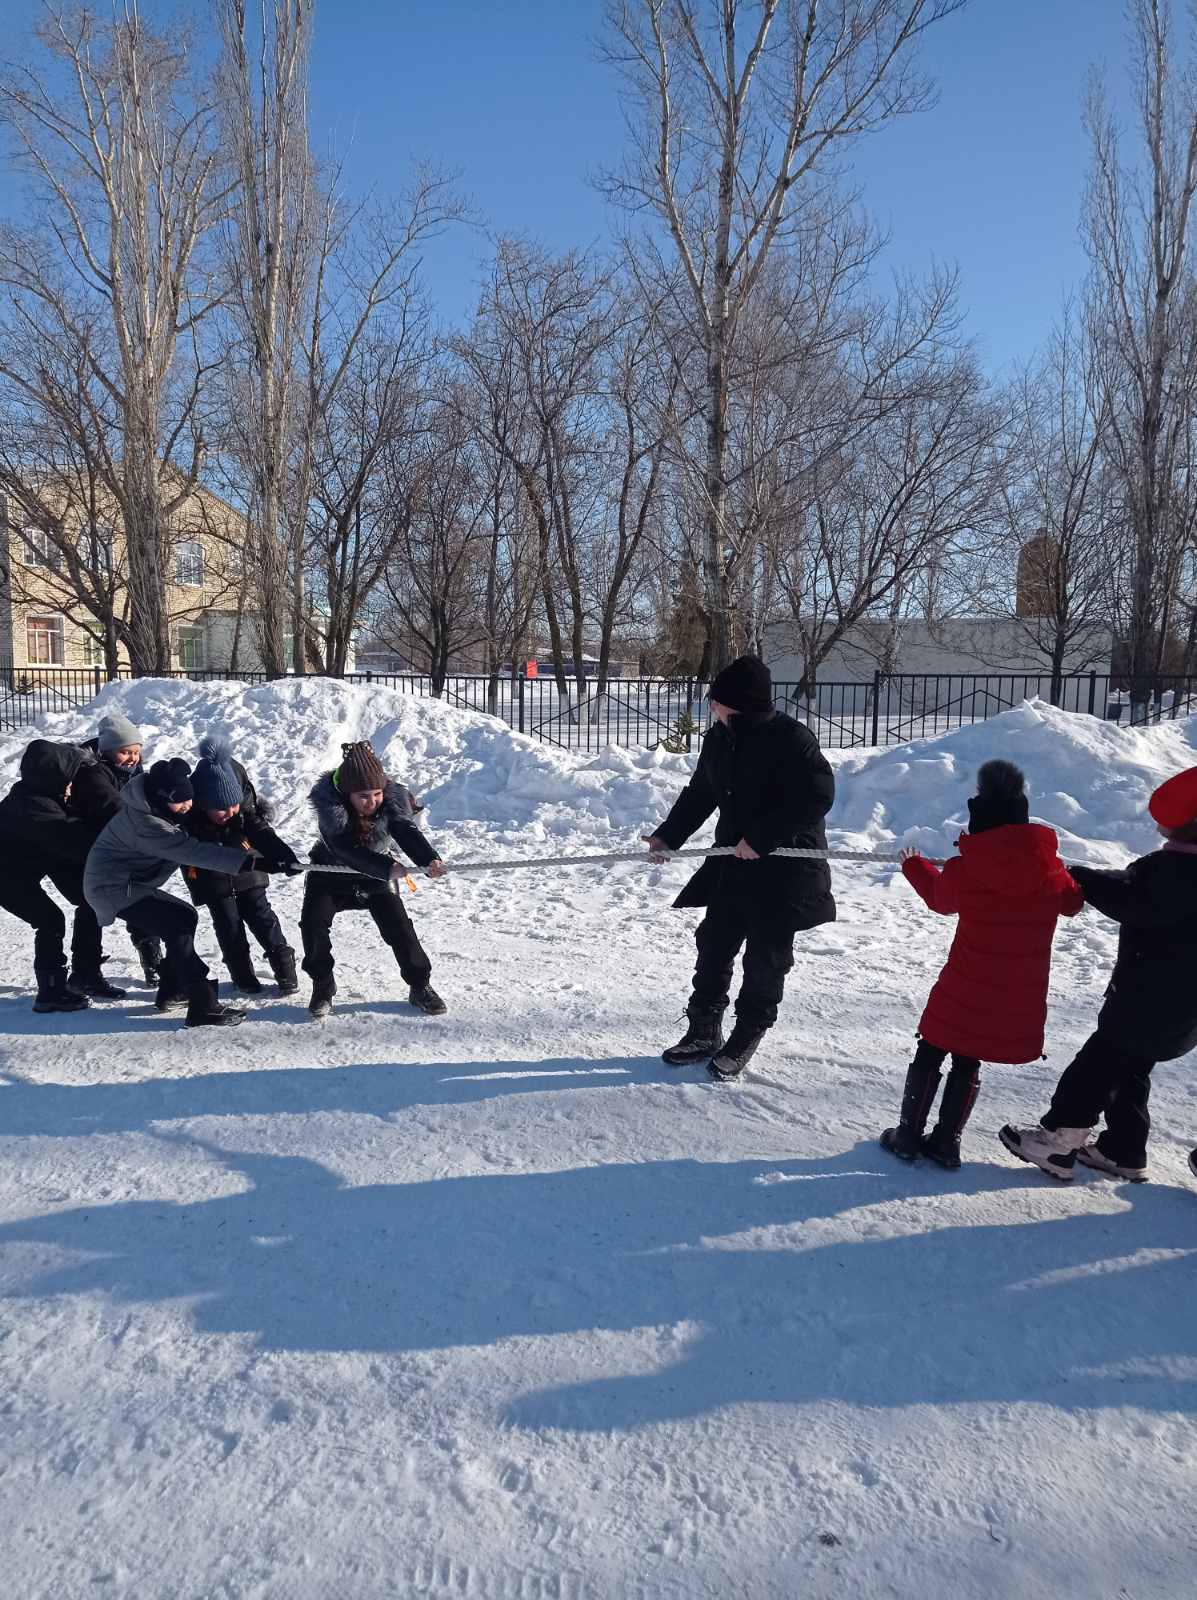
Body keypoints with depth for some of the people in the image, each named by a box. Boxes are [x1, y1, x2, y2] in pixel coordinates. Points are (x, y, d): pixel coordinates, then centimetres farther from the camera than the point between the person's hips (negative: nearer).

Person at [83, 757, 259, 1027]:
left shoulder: (155, 806, 0)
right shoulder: (144, 823, -30)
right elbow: (191, 851, -37)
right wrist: (246, 861, -42)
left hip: (131, 883, 10)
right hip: (115, 889, -10)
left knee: (185, 917, 14)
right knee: (178, 928, -18)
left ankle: (171, 992, 23)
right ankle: (202, 1008, -20)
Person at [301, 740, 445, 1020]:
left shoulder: (392, 796, -23)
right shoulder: (328, 800, -31)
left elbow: (405, 830, -37)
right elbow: (343, 846, -42)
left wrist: (429, 859, -58)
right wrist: (387, 867, -54)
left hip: (376, 873, 1)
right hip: (330, 871, -1)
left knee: (398, 925, -9)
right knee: (313, 921, -18)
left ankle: (420, 986, 7)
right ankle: (323, 986, 3)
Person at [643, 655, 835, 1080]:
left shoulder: (791, 738, -18)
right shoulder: (719, 737, 4)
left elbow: (817, 796, -22)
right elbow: (700, 793, 15)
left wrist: (760, 838, -23)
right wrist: (668, 836, 7)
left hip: (785, 867, -6)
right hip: (733, 862, 6)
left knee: (766, 956, 3)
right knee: (713, 944, 8)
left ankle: (745, 1039, 19)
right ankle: (704, 1031, 23)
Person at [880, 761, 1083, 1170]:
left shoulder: (963, 870, -14)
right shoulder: (1049, 867, -8)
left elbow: (941, 898, 9)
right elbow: (1072, 903, 12)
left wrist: (914, 866, 27)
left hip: (964, 990, -3)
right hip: (1021, 999, 3)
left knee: (929, 1055, 15)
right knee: (968, 1063, 18)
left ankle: (908, 1135, 21)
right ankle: (946, 1142, 23)